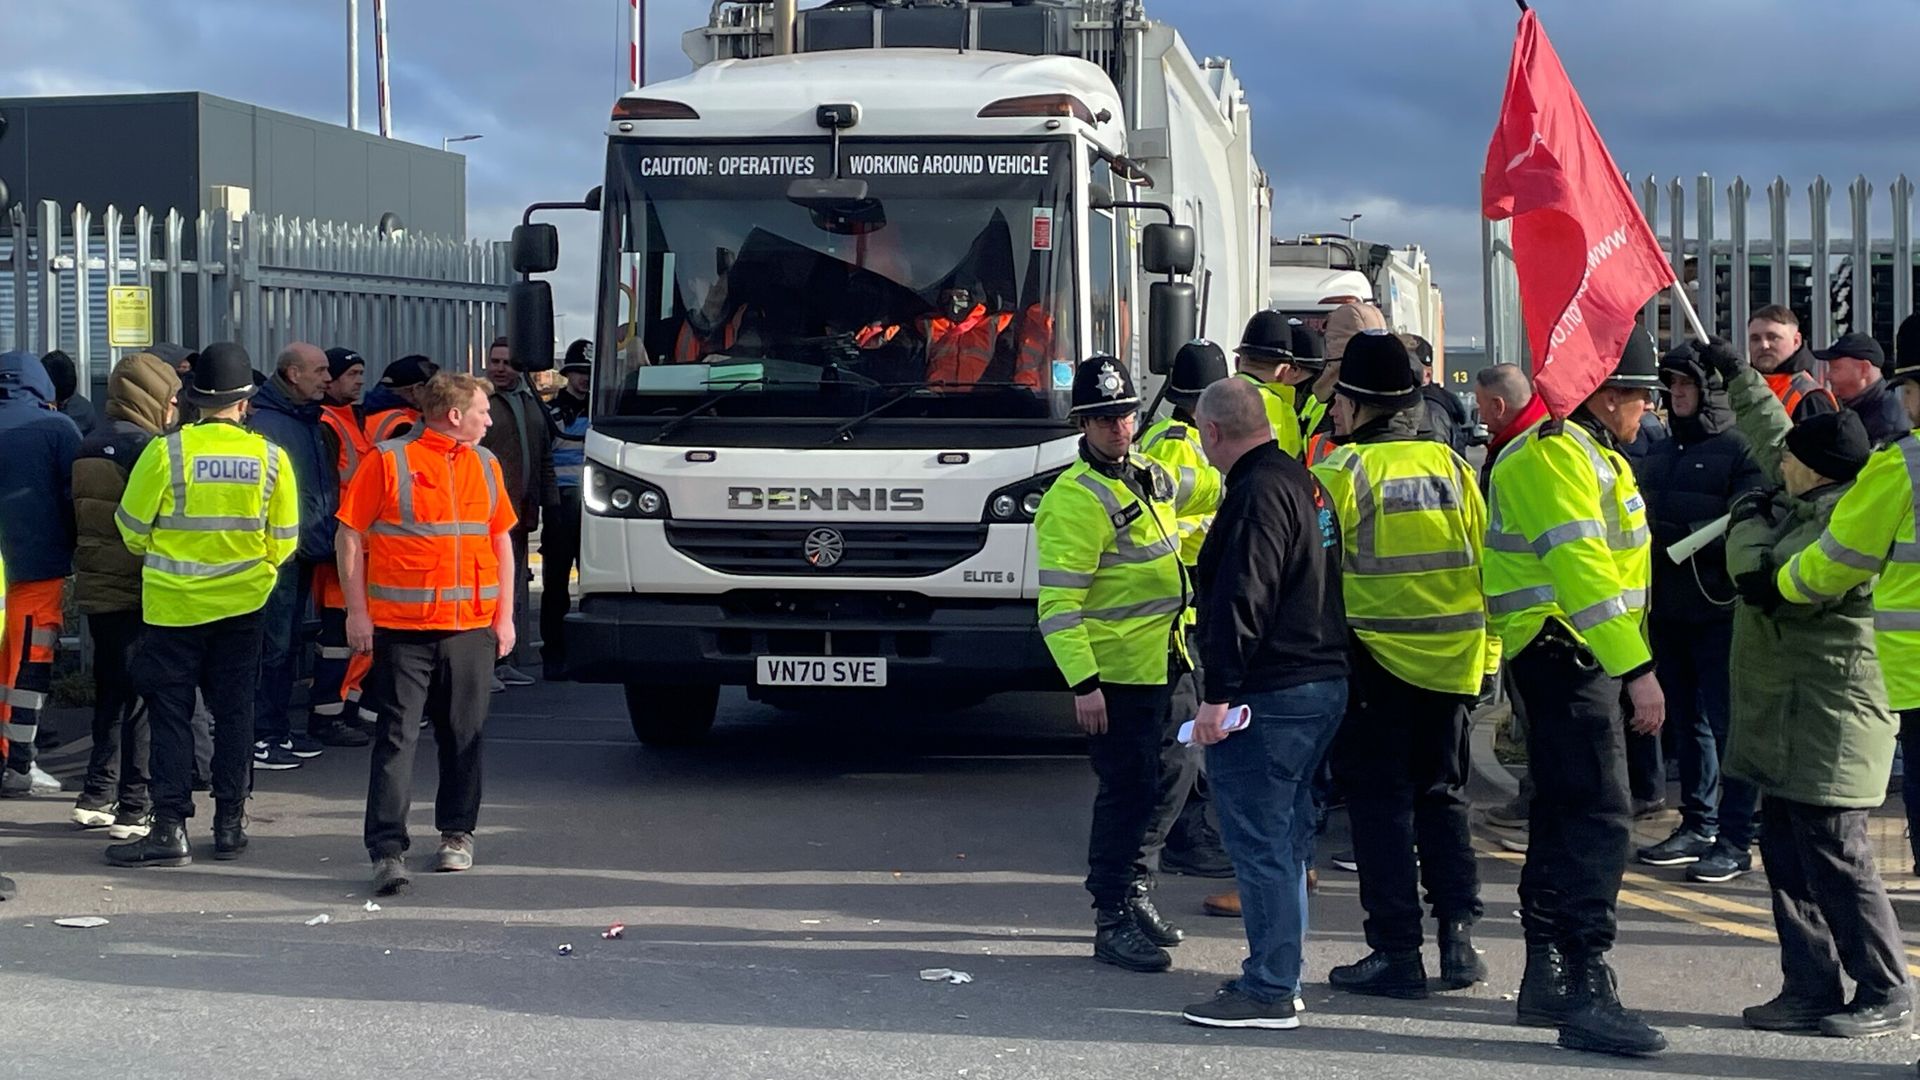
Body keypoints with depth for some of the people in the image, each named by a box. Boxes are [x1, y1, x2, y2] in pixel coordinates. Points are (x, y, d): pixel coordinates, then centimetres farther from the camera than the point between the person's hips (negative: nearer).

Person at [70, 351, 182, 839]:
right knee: (142, 697, -3)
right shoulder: (145, 446, -15)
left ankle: (97, 797, 18)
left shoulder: (90, 447, 11)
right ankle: (135, 808, -2)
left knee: (110, 694, 16)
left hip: (94, 590, 8)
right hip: (137, 593, -8)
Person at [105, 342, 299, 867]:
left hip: (173, 603, -2)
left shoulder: (166, 451, -12)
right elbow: (284, 539, 2)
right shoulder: (270, 457, -6)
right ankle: (230, 824, 14)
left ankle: (170, 827, 1)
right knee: (234, 713, 11)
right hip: (242, 605, 2)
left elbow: (133, 529, -3)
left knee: (170, 714, 3)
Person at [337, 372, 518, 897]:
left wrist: (504, 615, 12)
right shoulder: (390, 461, -3)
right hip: (401, 627, -4)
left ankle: (457, 833, 26)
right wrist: (357, 612, -5)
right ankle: (387, 849, -6)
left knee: (464, 736, 11)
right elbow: (350, 536, -1)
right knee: (397, 737, -5)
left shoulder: (485, 465, 12)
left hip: (472, 627, 4)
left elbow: (501, 540, 18)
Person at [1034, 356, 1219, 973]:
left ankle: (1131, 894, 28)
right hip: (1112, 673, -8)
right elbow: (1057, 602, -21)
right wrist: (1083, 683, -26)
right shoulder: (1075, 499, -17)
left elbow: (1198, 491, 34)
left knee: (1142, 788, 16)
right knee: (1128, 791, -7)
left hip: (1157, 665, 8)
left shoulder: (1146, 475, 10)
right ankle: (1112, 922, 0)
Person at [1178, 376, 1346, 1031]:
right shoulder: (1303, 482, 16)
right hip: (1324, 683, 10)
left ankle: (1269, 992, -4)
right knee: (1284, 839, 16)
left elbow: (1243, 602, -22)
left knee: (1259, 841, -6)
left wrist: (1218, 695, -21)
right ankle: (1278, 974, 24)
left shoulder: (1259, 493, -16)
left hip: (1270, 697, -10)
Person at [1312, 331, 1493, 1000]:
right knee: (1441, 798, 16)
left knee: (1380, 804, 3)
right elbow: (1485, 562, 7)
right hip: (1449, 664, 5)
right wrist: (1485, 655, 15)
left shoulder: (1341, 474, -10)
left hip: (1374, 662, -5)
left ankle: (1397, 953, 3)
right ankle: (1458, 937, 11)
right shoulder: (1450, 466, 5)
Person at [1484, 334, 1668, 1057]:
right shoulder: (1555, 455, -16)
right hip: (1566, 654, -11)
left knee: (1564, 816, 15)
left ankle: (1546, 978, 24)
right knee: (1599, 821, -14)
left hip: (1572, 659, 11)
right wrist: (1637, 670, -28)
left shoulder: (1582, 451, 19)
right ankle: (1586, 994, -15)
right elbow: (1583, 569, -25)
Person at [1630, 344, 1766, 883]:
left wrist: (1676, 535, -23)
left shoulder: (1742, 448, -6)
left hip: (1720, 608, -7)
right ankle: (1697, 827, 23)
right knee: (1686, 722, 13)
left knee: (1727, 722, -6)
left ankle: (1735, 839, -2)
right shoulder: (1660, 453, 18)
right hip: (1667, 609, 8)